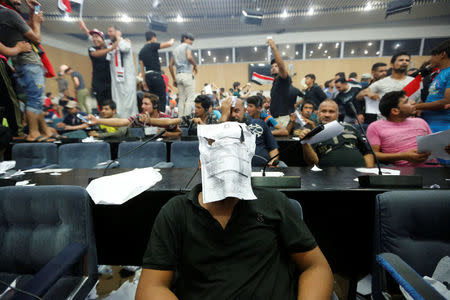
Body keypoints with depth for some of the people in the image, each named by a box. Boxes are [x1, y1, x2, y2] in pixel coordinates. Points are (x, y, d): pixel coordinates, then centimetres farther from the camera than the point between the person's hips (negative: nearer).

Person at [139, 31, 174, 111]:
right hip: (156, 75, -8)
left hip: (147, 76, 8)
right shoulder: (152, 45, -2)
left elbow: (142, 68, 17)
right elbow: (169, 44, -9)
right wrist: (172, 40, 14)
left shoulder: (141, 51, 18)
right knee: (161, 99, -7)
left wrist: (144, 81, 19)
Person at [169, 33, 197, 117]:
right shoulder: (187, 46, 4)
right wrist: (195, 65, 1)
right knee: (190, 98, -8)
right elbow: (189, 57, -17)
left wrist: (174, 79, 19)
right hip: (187, 74, -7)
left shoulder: (176, 49, 24)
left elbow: (170, 65, 19)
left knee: (181, 99, 6)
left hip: (178, 75, 7)